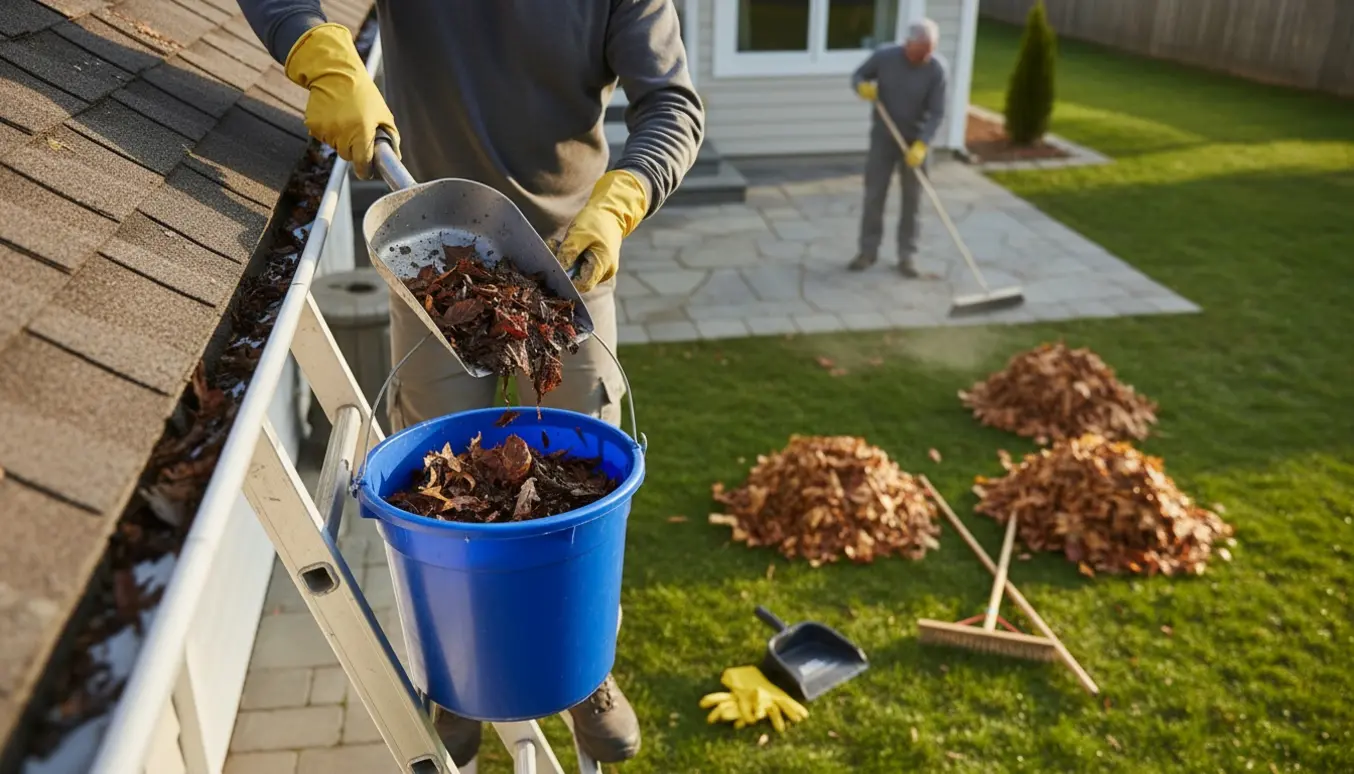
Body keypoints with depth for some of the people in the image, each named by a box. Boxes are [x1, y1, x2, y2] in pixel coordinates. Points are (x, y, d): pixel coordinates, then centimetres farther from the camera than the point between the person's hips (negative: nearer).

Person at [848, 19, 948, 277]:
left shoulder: (938, 69, -17)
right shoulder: (884, 56, -13)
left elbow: (936, 113, -16)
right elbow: (858, 75, 1)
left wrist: (922, 144, -28)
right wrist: (862, 86, -23)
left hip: (915, 141, -1)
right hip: (883, 137, 1)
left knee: (912, 200, 4)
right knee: (874, 195, 4)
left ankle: (907, 255, 13)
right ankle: (868, 250, 16)